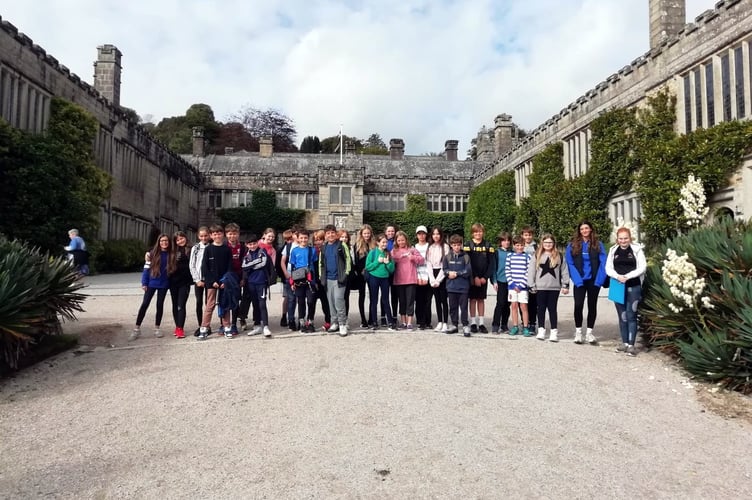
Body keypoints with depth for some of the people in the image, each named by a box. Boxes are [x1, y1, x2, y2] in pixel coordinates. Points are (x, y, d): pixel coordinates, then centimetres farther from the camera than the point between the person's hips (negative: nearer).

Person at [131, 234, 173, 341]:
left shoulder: (171, 255, 0)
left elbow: (172, 269, 6)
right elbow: (146, 268, -4)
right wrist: (144, 283, -8)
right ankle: (137, 329, 5)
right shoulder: (152, 253, -5)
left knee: (160, 305, 9)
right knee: (144, 304, -2)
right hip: (152, 283, -1)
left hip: (164, 284, 2)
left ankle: (157, 328, 20)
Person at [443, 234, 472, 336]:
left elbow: (468, 271, -9)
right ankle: (454, 325, 21)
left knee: (463, 307, 2)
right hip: (451, 286, 3)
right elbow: (444, 269, 6)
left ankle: (465, 326, 8)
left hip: (463, 286, -3)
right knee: (453, 307, 10)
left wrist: (456, 273, -10)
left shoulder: (465, 256, -3)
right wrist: (449, 273, -14)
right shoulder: (447, 256, 6)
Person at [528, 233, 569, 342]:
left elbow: (564, 271, 6)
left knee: (552, 309, 3)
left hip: (554, 287, 0)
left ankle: (554, 331, 8)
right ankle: (541, 330, 15)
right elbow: (531, 271, 2)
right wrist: (532, 285, -2)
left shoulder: (559, 256, 5)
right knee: (541, 308, 6)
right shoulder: (537, 255, 3)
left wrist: (565, 285, 1)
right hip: (541, 287, 0)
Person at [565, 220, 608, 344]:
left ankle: (589, 332, 16)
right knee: (578, 305, -7)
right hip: (580, 281, -1)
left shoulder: (598, 244, 3)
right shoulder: (572, 245, 1)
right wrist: (577, 280, -12)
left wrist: (599, 280, -12)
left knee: (592, 306, 7)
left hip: (594, 280, 1)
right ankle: (578, 331, 8)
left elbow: (603, 263, -1)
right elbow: (570, 264, -3)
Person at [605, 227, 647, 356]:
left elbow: (642, 267, -6)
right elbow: (608, 268, 5)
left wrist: (627, 276, -15)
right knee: (622, 316, 9)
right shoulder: (613, 250, 9)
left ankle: (631, 345, -1)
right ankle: (625, 343, 17)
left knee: (631, 316, -4)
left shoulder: (637, 249, 0)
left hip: (633, 287, -3)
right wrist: (617, 276, -14)